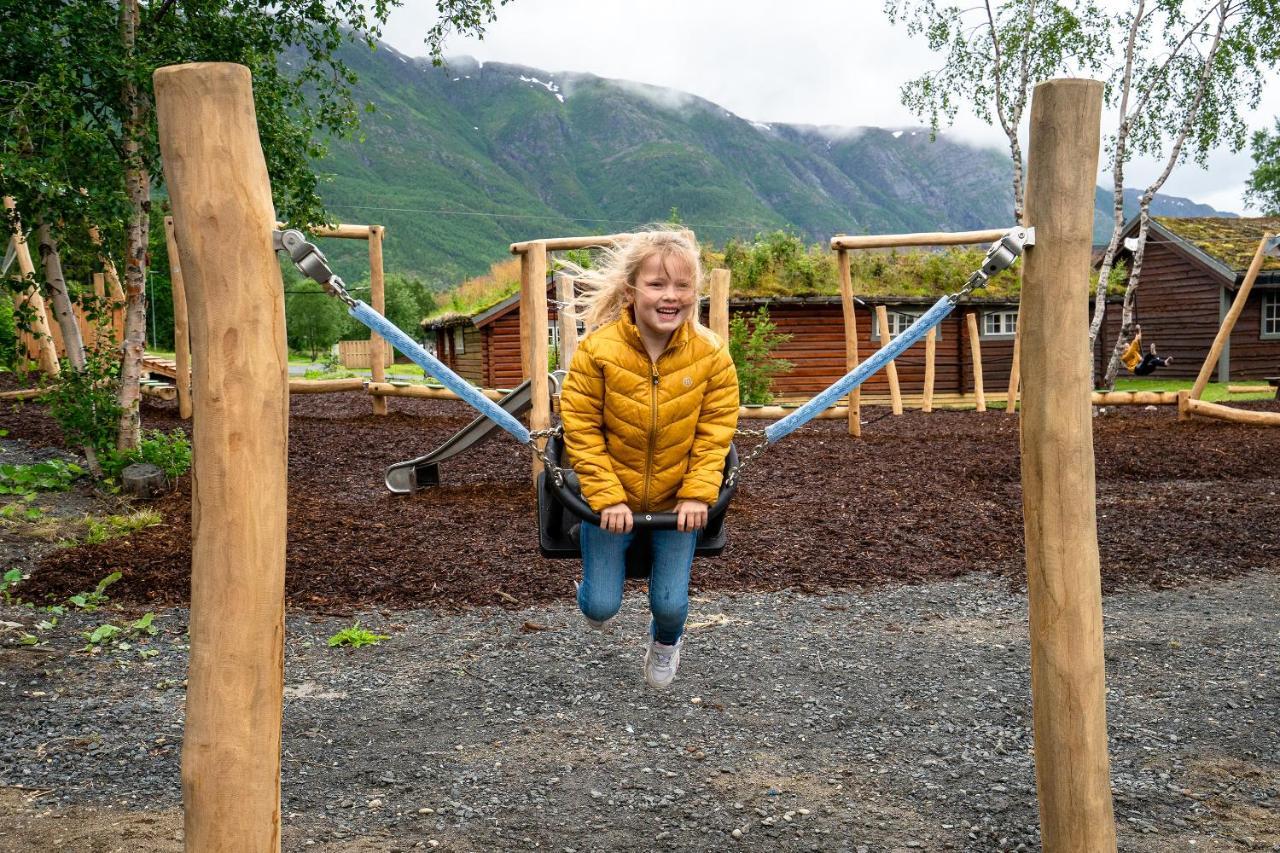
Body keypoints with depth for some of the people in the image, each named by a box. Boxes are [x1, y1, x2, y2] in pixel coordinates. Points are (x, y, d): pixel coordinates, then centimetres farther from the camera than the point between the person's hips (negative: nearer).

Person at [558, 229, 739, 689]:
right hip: (611, 498, -1)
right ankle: (594, 594, 42)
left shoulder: (711, 354, -15)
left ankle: (665, 641, 40)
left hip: (676, 499, 1)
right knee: (601, 605, 2)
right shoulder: (598, 350, -21)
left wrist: (697, 495, -13)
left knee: (671, 604, 2)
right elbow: (581, 430, -14)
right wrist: (607, 497, -17)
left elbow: (715, 431, -6)